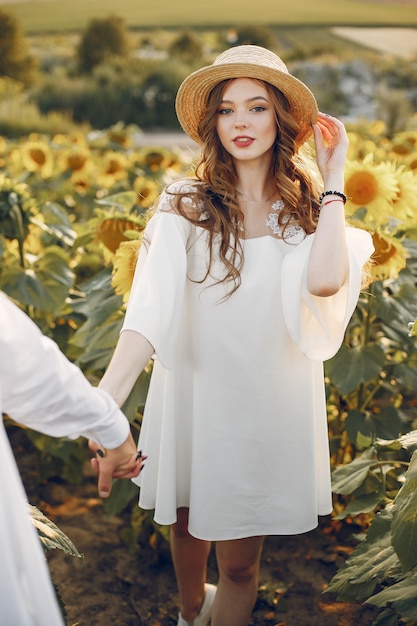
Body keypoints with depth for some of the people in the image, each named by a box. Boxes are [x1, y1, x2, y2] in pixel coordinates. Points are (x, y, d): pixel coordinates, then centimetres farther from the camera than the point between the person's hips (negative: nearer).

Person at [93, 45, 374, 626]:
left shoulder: (305, 208, -4)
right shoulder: (186, 205, -10)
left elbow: (324, 281, -26)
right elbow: (151, 307, -24)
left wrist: (333, 176, -15)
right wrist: (104, 401, -38)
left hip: (268, 399, 0)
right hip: (195, 389, 0)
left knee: (240, 560, 8)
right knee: (186, 518, 23)